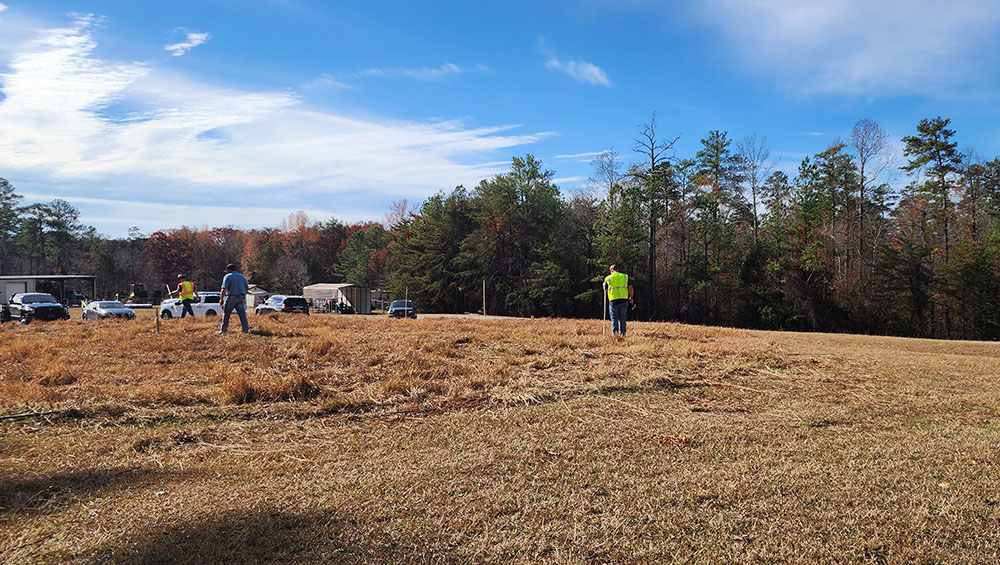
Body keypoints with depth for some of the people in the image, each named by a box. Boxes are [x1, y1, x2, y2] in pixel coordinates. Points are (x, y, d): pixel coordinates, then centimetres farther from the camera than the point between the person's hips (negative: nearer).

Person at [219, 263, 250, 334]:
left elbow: (224, 289, -14)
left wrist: (221, 299, -12)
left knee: (226, 314, 10)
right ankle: (246, 330, -3)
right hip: (241, 298, 4)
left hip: (231, 298, -4)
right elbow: (246, 288, 15)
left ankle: (223, 330, 16)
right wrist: (244, 297, 24)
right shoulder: (242, 277, 13)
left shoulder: (227, 277, -4)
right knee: (242, 315, 4)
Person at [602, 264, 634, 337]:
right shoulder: (625, 276, 7)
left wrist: (604, 284, 38)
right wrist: (631, 298, 15)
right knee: (623, 318, 11)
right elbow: (630, 288, 3)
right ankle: (622, 333, 10)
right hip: (624, 299, 1)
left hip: (614, 300, -1)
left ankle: (614, 334, -5)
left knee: (614, 318, 6)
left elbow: (605, 289, 16)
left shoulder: (608, 278, 4)